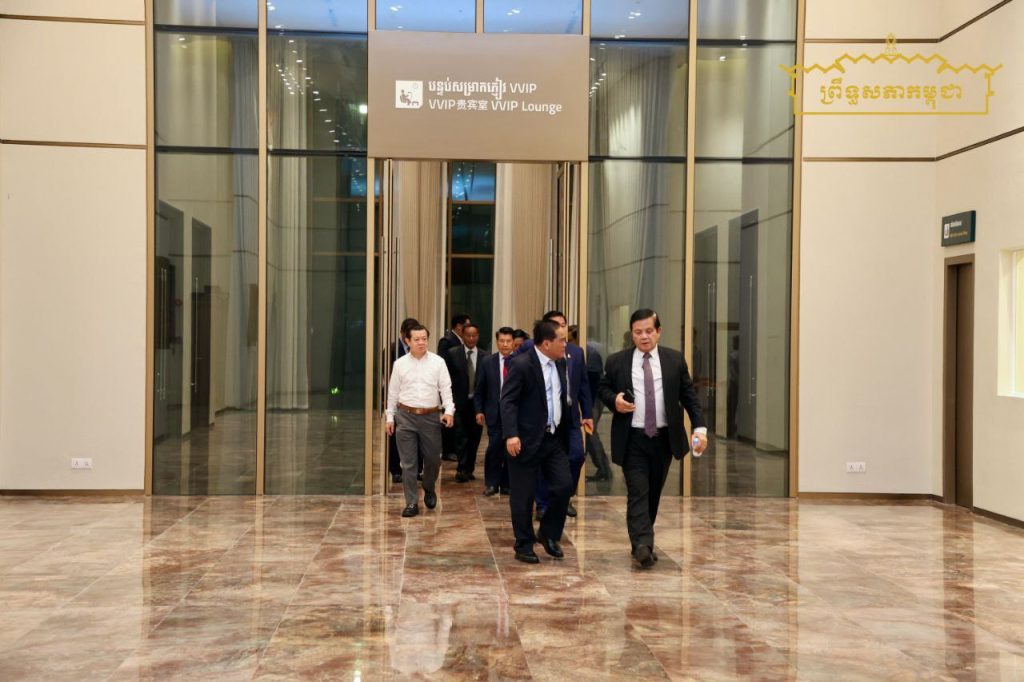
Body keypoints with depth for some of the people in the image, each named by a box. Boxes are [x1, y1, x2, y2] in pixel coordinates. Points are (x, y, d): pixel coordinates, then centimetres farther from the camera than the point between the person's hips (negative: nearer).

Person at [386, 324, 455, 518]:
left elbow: (446, 388, -4)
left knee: (433, 459, 9)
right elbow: (393, 392, 9)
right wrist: (390, 417, 8)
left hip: (431, 416, 0)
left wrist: (449, 410, -17)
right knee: (408, 462, 2)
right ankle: (412, 503, 10)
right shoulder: (400, 364, 4)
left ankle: (429, 489, 38)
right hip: (405, 416, 0)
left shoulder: (438, 362, 0)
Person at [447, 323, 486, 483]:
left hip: (477, 403, 2)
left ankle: (469, 470, 18)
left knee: (474, 438, 8)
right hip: (460, 402, -2)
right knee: (462, 437, -5)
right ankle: (462, 469, -1)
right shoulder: (453, 354, -1)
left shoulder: (484, 356, 3)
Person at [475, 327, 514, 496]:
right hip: (494, 411, 0)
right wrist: (479, 411, 1)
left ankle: (507, 484, 17)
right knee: (494, 446, -5)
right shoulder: (487, 362, 5)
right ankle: (491, 483, 10)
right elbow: (479, 389, 8)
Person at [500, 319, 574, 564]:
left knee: (564, 486, 2)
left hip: (555, 438, 7)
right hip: (527, 439, -7)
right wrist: (511, 435, -25)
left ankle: (549, 534, 22)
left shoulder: (560, 363, 10)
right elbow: (508, 401, -16)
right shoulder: (521, 364, -13)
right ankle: (524, 545, 16)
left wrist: (566, 432, 12)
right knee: (523, 496, 2)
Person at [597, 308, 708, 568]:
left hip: (664, 438, 2)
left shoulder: (675, 359, 4)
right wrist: (614, 400, -11)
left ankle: (644, 543, 26)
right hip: (632, 439, -2)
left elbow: (689, 396, 5)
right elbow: (603, 388, 11)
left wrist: (700, 427, -5)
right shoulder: (616, 361, 1)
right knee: (638, 493, -11)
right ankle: (642, 547, -18)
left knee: (654, 493, 12)